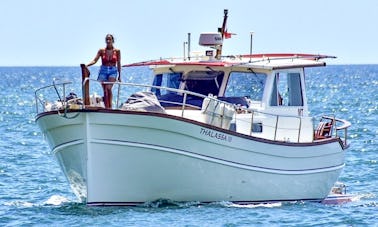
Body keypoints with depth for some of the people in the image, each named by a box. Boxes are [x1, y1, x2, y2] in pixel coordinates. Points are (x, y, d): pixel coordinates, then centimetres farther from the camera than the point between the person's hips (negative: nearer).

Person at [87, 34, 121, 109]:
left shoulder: (117, 51, 4)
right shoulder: (101, 51, 5)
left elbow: (118, 64, 8)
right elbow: (94, 60, -2)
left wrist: (119, 76, 9)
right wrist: (86, 65, -19)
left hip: (113, 71, -2)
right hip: (103, 71, 2)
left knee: (109, 88, -22)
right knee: (105, 91, 0)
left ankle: (110, 107, -19)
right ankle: (106, 108, 5)